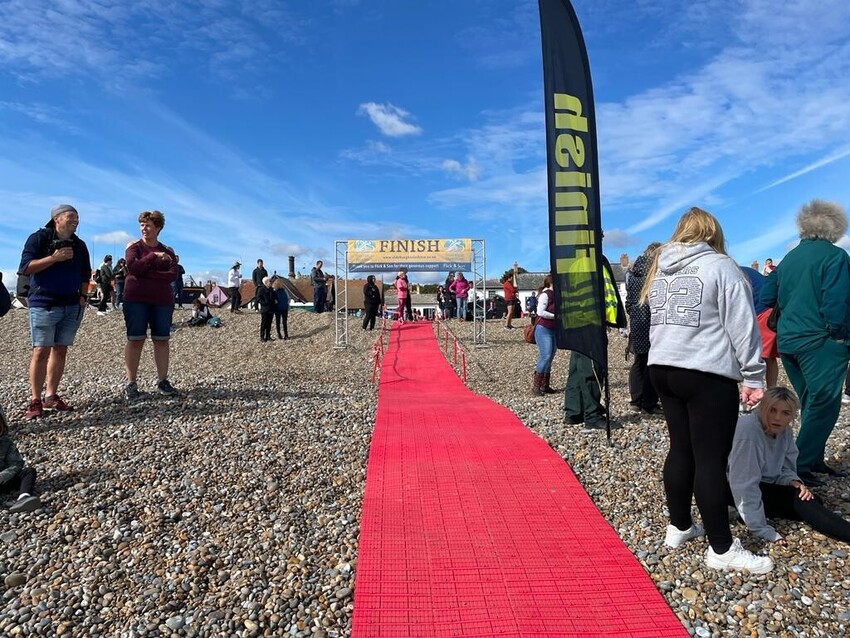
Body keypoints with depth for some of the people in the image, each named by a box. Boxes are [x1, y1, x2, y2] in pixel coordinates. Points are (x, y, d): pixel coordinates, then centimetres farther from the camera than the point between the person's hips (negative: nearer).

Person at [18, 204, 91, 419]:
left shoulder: (79, 245, 13)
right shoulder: (39, 238, -3)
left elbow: (85, 274, 21)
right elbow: (25, 268, -11)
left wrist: (83, 295, 8)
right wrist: (54, 258, -19)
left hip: (72, 306, 5)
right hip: (44, 304, -5)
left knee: (60, 350, 5)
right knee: (41, 351, -8)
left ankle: (51, 396, 12)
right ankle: (35, 400, -2)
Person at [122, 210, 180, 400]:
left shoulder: (168, 251, 10)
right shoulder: (134, 247, 5)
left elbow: (173, 274, -5)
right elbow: (133, 267, -14)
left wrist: (148, 273, -13)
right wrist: (154, 257, -15)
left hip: (162, 301, 2)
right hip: (136, 300, -2)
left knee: (162, 340, 3)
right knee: (135, 340, -2)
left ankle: (162, 381, 11)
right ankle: (131, 384, 2)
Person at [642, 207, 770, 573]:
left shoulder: (659, 269, 14)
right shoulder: (720, 266, -6)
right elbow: (742, 327, -9)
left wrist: (668, 353, 16)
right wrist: (753, 377, -6)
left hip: (662, 369, 7)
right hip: (707, 374, -6)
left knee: (681, 449, 16)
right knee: (711, 459, -1)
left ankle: (679, 527, 27)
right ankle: (722, 549, 8)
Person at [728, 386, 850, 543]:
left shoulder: (784, 431, -4)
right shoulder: (748, 430, -29)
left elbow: (785, 468, 6)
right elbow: (744, 484, -31)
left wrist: (794, 482, -18)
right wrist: (763, 530, -31)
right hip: (732, 490, -9)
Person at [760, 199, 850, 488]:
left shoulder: (788, 258, 12)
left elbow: (767, 298, 13)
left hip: (788, 342, 8)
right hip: (820, 343, -7)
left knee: (812, 404, 19)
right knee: (823, 406, -2)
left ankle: (814, 460, 27)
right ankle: (800, 466, -2)